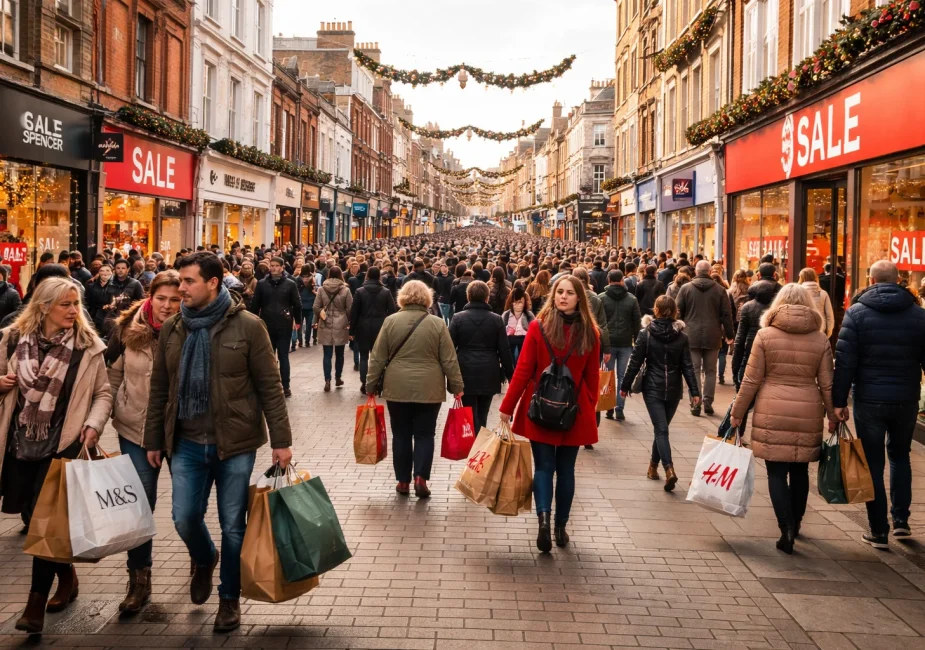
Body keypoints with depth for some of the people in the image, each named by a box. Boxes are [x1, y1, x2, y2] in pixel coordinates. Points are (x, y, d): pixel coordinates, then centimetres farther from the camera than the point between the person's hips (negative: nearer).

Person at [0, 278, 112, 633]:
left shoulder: (87, 345, -6)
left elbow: (103, 393, -1)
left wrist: (93, 424, -16)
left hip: (61, 444, -4)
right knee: (31, 515, 13)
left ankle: (36, 605, 3)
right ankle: (67, 575, 36)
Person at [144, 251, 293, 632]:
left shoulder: (247, 326, -8)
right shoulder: (171, 329, 5)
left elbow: (270, 386, -7)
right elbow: (160, 389, 11)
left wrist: (281, 440, -9)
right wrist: (153, 440, 11)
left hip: (235, 443, -3)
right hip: (187, 444, 3)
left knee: (233, 526, 5)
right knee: (184, 519, 3)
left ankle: (230, 599, 25)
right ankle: (204, 560, 37)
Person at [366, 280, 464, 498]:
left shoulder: (391, 321, -2)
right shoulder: (437, 323, -3)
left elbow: (377, 358, 1)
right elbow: (449, 361, -2)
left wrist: (371, 385, 9)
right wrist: (457, 387, 6)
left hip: (397, 388, 1)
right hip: (429, 389, -1)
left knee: (401, 434, 11)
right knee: (424, 434, 9)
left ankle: (403, 481, 15)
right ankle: (420, 478, -3)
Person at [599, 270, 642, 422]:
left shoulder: (602, 298, -2)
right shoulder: (632, 299, 3)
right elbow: (637, 322, 3)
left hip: (608, 342, -1)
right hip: (625, 343, 1)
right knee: (622, 376, 5)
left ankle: (609, 409, 6)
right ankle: (619, 409, 2)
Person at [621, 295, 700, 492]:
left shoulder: (645, 334, -6)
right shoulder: (682, 337, 0)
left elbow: (635, 363, -5)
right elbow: (687, 367, -2)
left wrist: (625, 385, 4)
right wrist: (694, 391, 1)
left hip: (653, 389, -2)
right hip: (673, 390, 2)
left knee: (661, 429, -6)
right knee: (662, 428, 17)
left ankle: (669, 469, -25)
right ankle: (653, 466, 28)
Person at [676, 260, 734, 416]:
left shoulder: (686, 288, -1)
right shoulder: (720, 290, 0)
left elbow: (679, 313, 1)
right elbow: (726, 314, 1)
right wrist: (729, 334, 11)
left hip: (692, 336, -1)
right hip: (712, 337, 1)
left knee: (694, 370, 3)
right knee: (710, 371, 11)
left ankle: (695, 404, -3)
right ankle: (708, 402, 10)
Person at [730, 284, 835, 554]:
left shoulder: (765, 335, -4)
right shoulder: (821, 339, 2)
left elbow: (751, 380, -3)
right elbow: (827, 384, 4)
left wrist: (737, 413, 6)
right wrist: (833, 415, 17)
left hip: (772, 412, -2)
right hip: (808, 413, 3)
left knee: (776, 472, 3)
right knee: (800, 470, 17)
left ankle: (786, 529, -6)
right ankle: (794, 524, 31)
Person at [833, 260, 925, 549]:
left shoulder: (857, 312, -6)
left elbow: (844, 360, -11)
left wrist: (839, 401, -7)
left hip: (870, 400, -3)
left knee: (873, 463, 6)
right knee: (900, 456, 23)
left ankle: (879, 531, 9)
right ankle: (901, 519, 20)